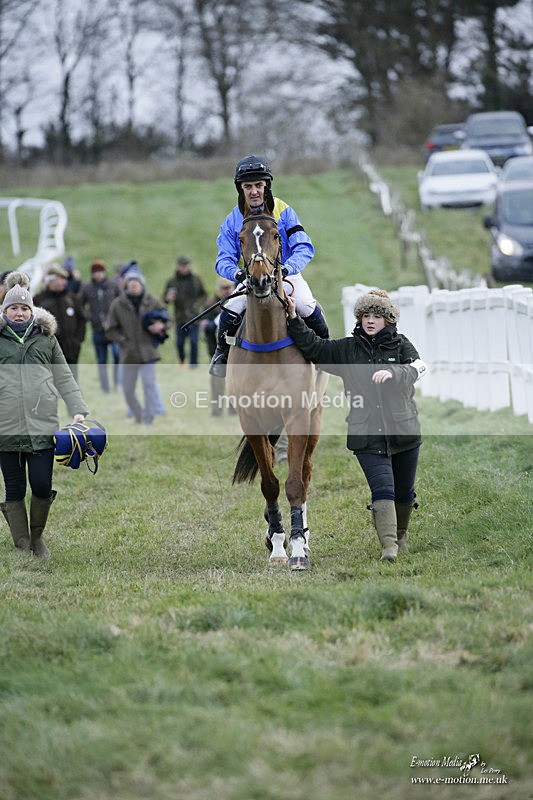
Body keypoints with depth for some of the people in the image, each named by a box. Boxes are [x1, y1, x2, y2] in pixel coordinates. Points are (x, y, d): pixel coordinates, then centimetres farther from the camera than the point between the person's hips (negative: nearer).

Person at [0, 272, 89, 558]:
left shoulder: (46, 338, 13)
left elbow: (64, 378, 13)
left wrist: (78, 409, 2)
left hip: (43, 425, 0)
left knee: (42, 485, -5)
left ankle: (37, 536, 20)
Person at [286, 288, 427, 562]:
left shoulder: (400, 345, 3)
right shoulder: (347, 349, 7)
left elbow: (417, 368, -15)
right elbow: (312, 346, 4)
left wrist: (392, 372, -35)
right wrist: (294, 318, -7)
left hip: (403, 431, 1)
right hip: (367, 435, -1)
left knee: (404, 492, 15)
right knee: (382, 488, -16)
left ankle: (400, 534, 40)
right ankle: (388, 545, -24)